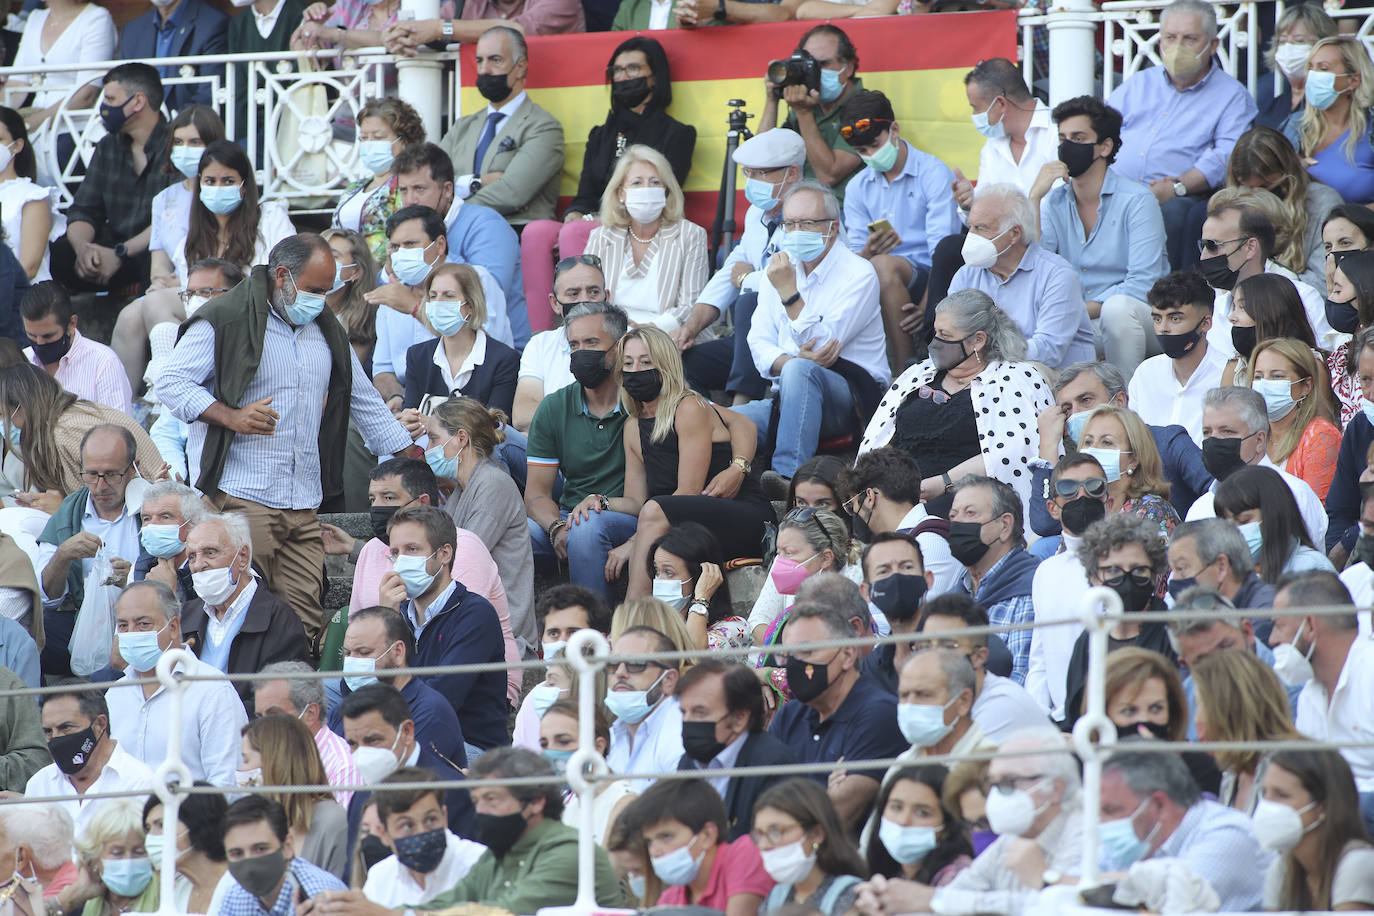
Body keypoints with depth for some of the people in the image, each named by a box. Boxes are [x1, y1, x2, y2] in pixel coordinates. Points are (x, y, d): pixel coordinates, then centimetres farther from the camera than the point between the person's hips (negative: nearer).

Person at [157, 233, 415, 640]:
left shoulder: (327, 332, 20)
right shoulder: (225, 321, -2)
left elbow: (366, 404, 28)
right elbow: (171, 382, -6)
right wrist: (229, 417, -18)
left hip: (305, 510, 6)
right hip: (243, 499, -6)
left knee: (305, 621, -3)